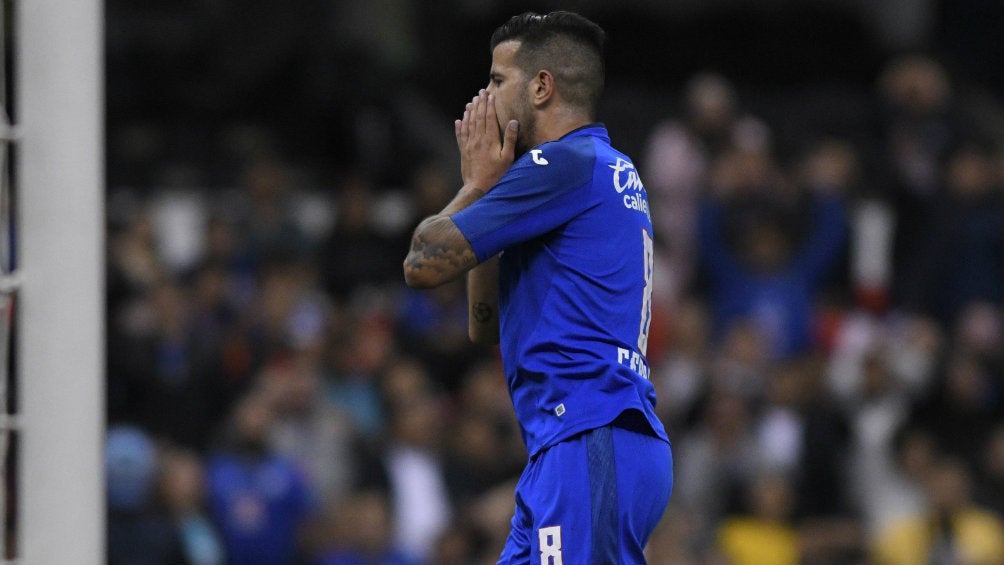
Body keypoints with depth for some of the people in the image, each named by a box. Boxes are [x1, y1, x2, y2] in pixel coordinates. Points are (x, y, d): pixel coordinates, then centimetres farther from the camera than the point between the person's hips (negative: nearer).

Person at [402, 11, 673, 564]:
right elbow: (485, 324, 27)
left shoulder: (564, 164, -8)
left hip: (590, 449, -10)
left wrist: (478, 183, 10)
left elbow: (424, 263, -7)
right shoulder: (612, 172, 24)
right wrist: (485, 186, 21)